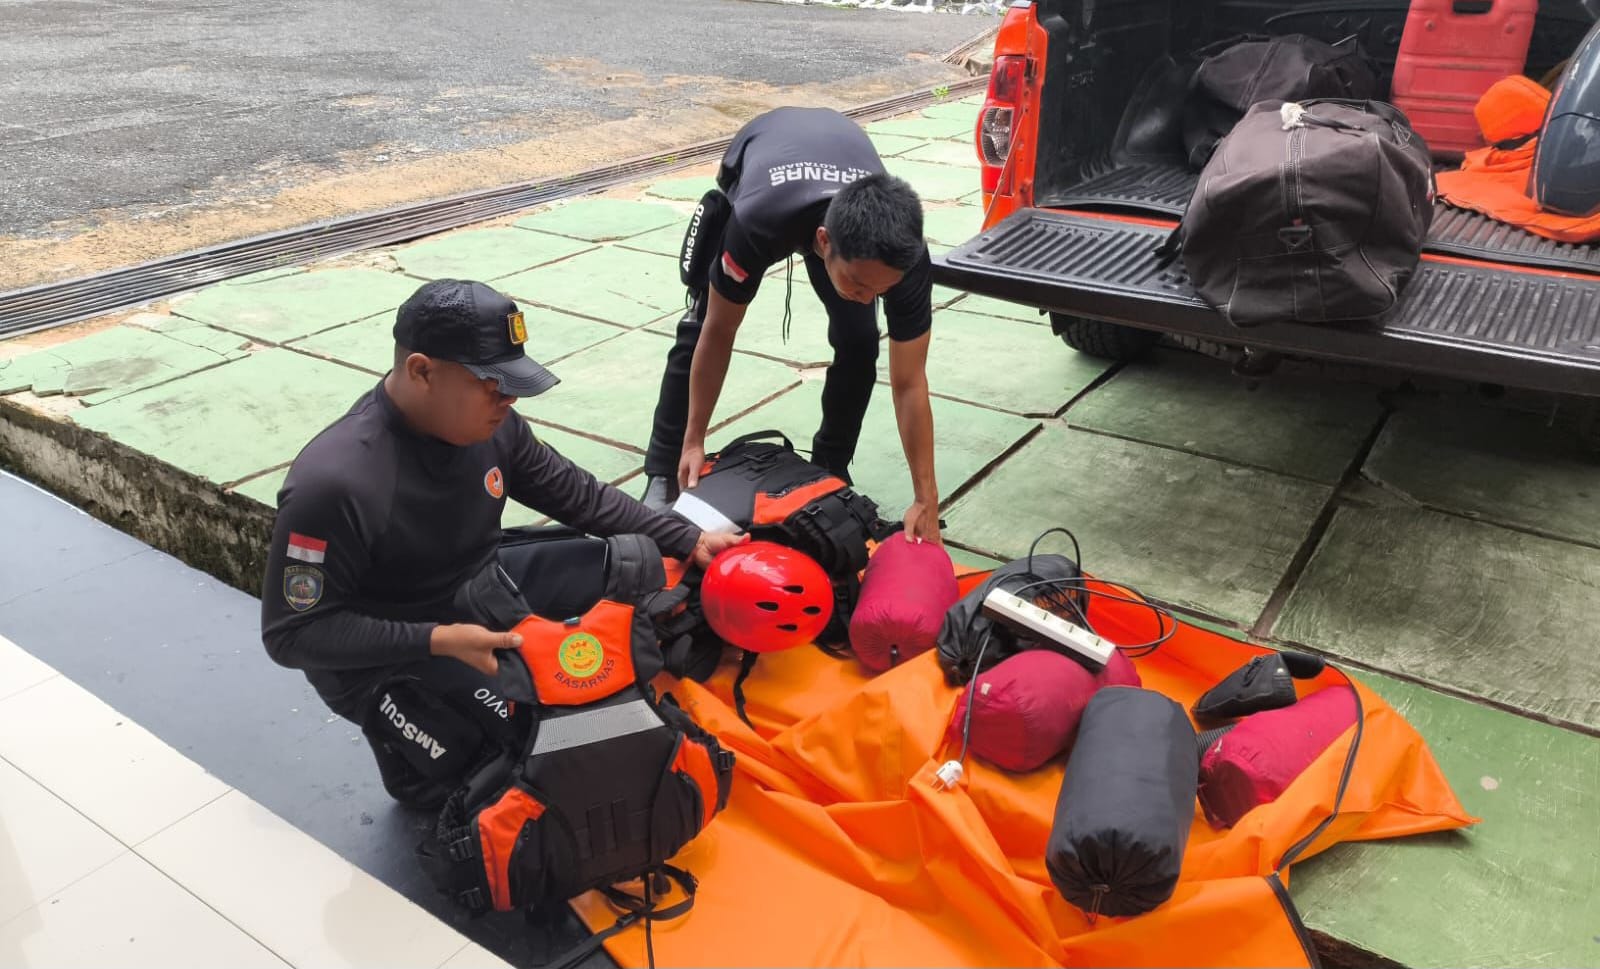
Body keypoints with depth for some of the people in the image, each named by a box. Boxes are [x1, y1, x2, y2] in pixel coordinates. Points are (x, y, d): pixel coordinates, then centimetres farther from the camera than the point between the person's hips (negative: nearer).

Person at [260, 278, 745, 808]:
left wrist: (688, 540, -1)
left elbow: (577, 495, 3)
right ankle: (406, 740, 7)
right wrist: (438, 641, -31)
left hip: (479, 586, 7)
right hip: (385, 659, -6)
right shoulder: (334, 484, -31)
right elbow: (291, 634, -23)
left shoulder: (489, 423, -12)